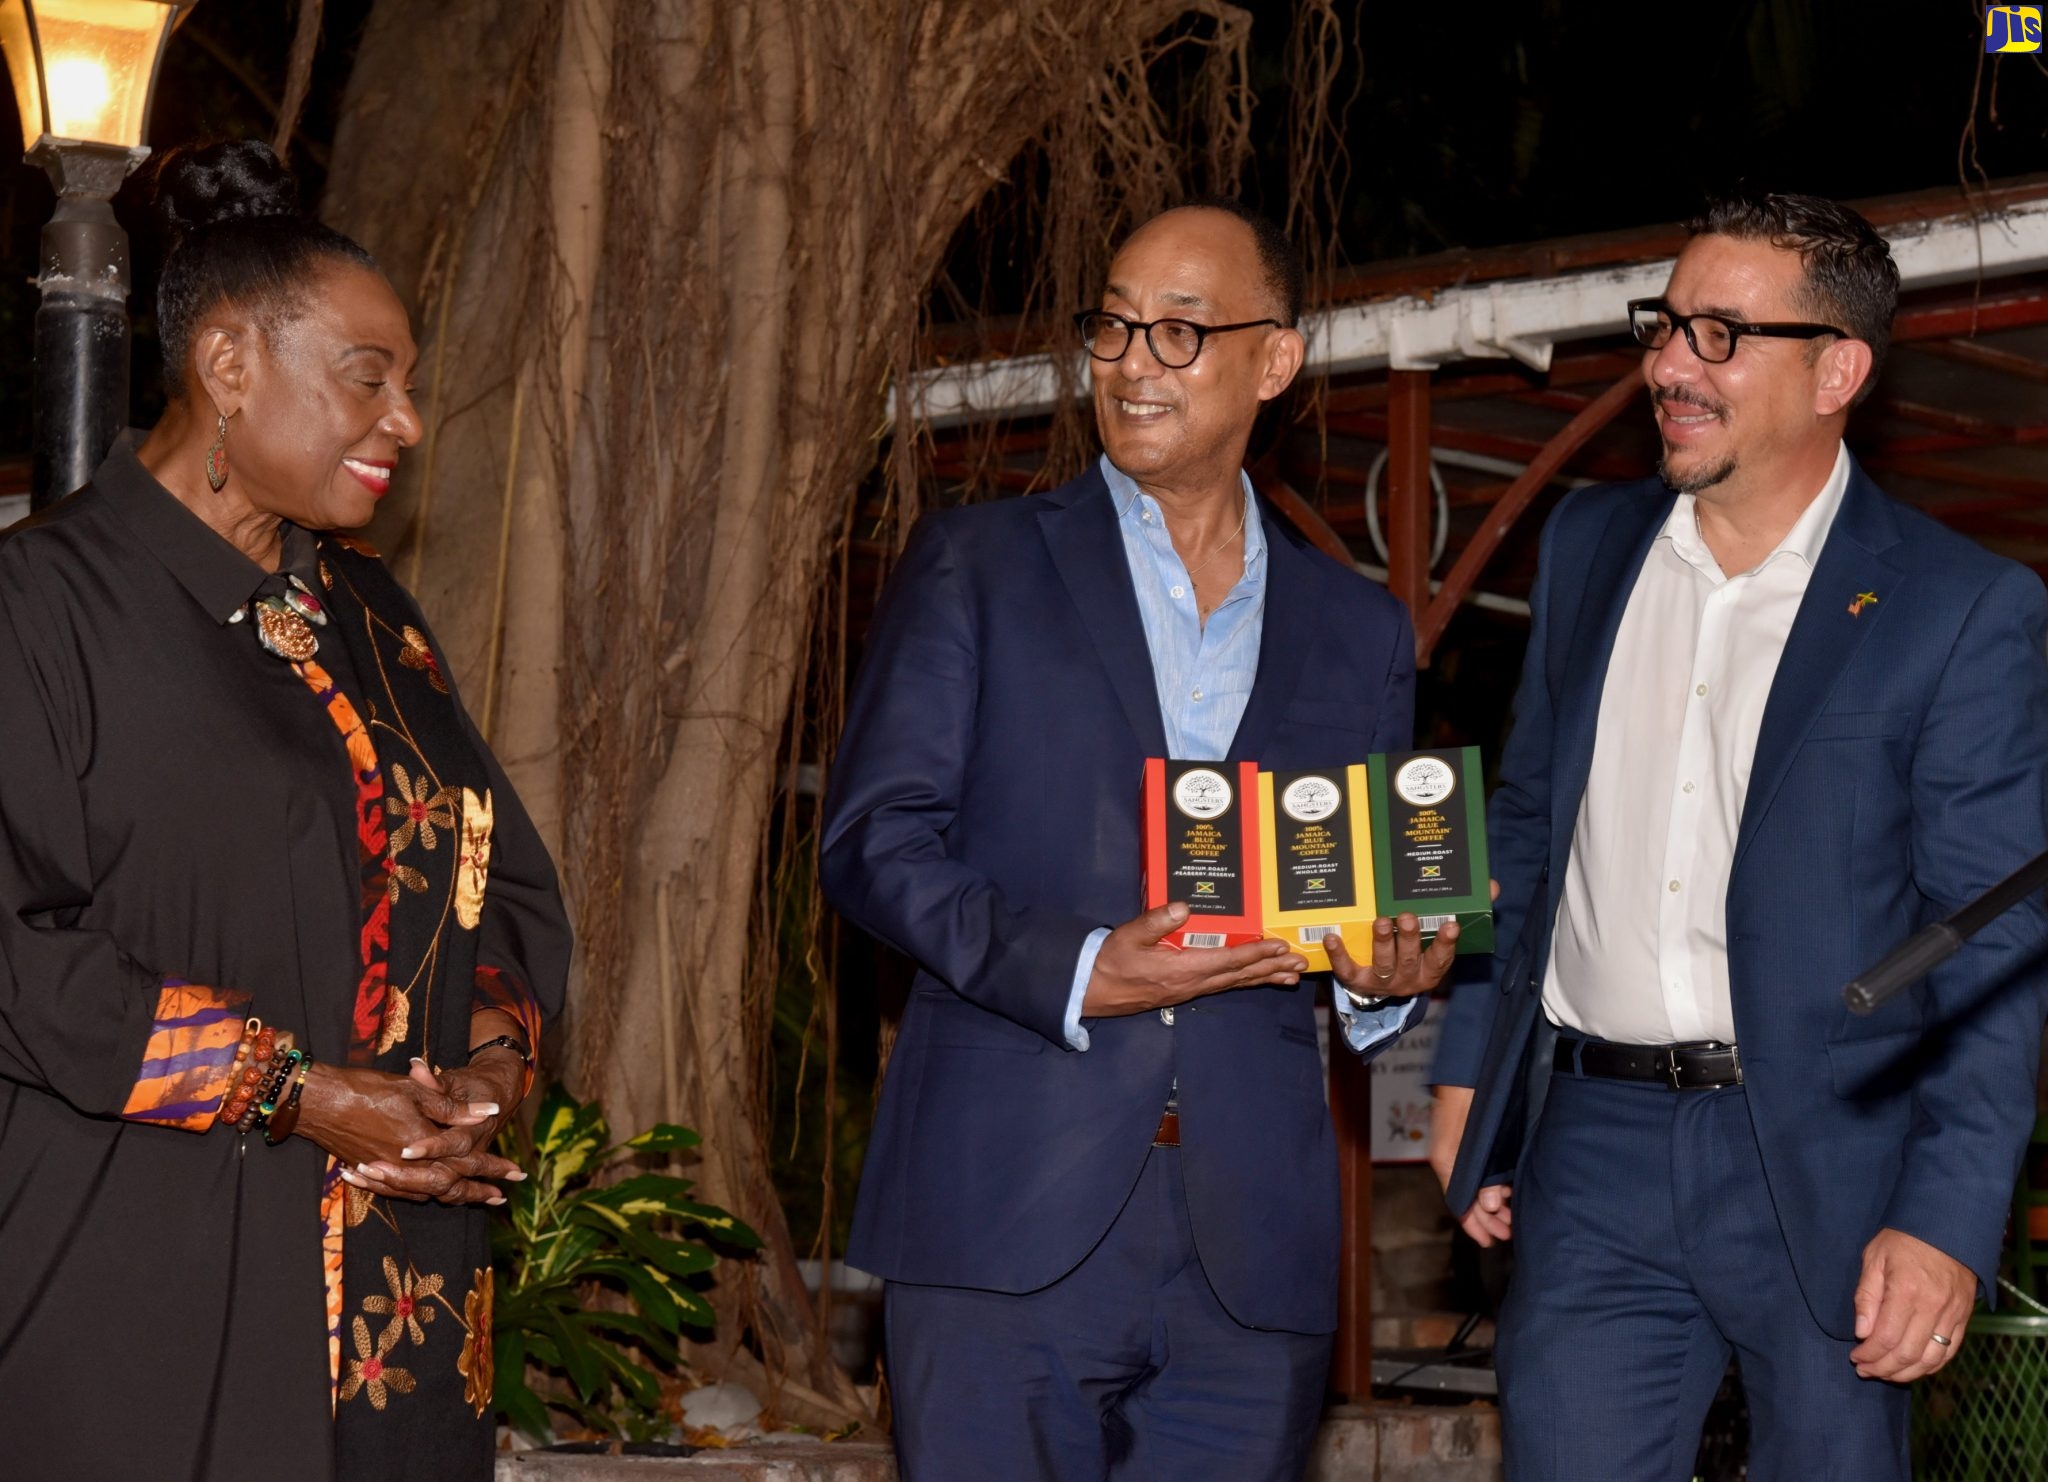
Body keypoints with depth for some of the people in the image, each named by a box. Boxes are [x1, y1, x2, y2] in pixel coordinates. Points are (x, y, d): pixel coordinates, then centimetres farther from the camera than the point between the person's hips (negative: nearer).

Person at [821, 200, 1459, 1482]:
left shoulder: (1361, 631, 17)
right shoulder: (975, 567, 8)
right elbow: (875, 838, -1)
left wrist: (1390, 973, -3)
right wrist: (1073, 972, -16)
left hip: (1252, 1245, 3)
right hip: (1010, 1218, -2)